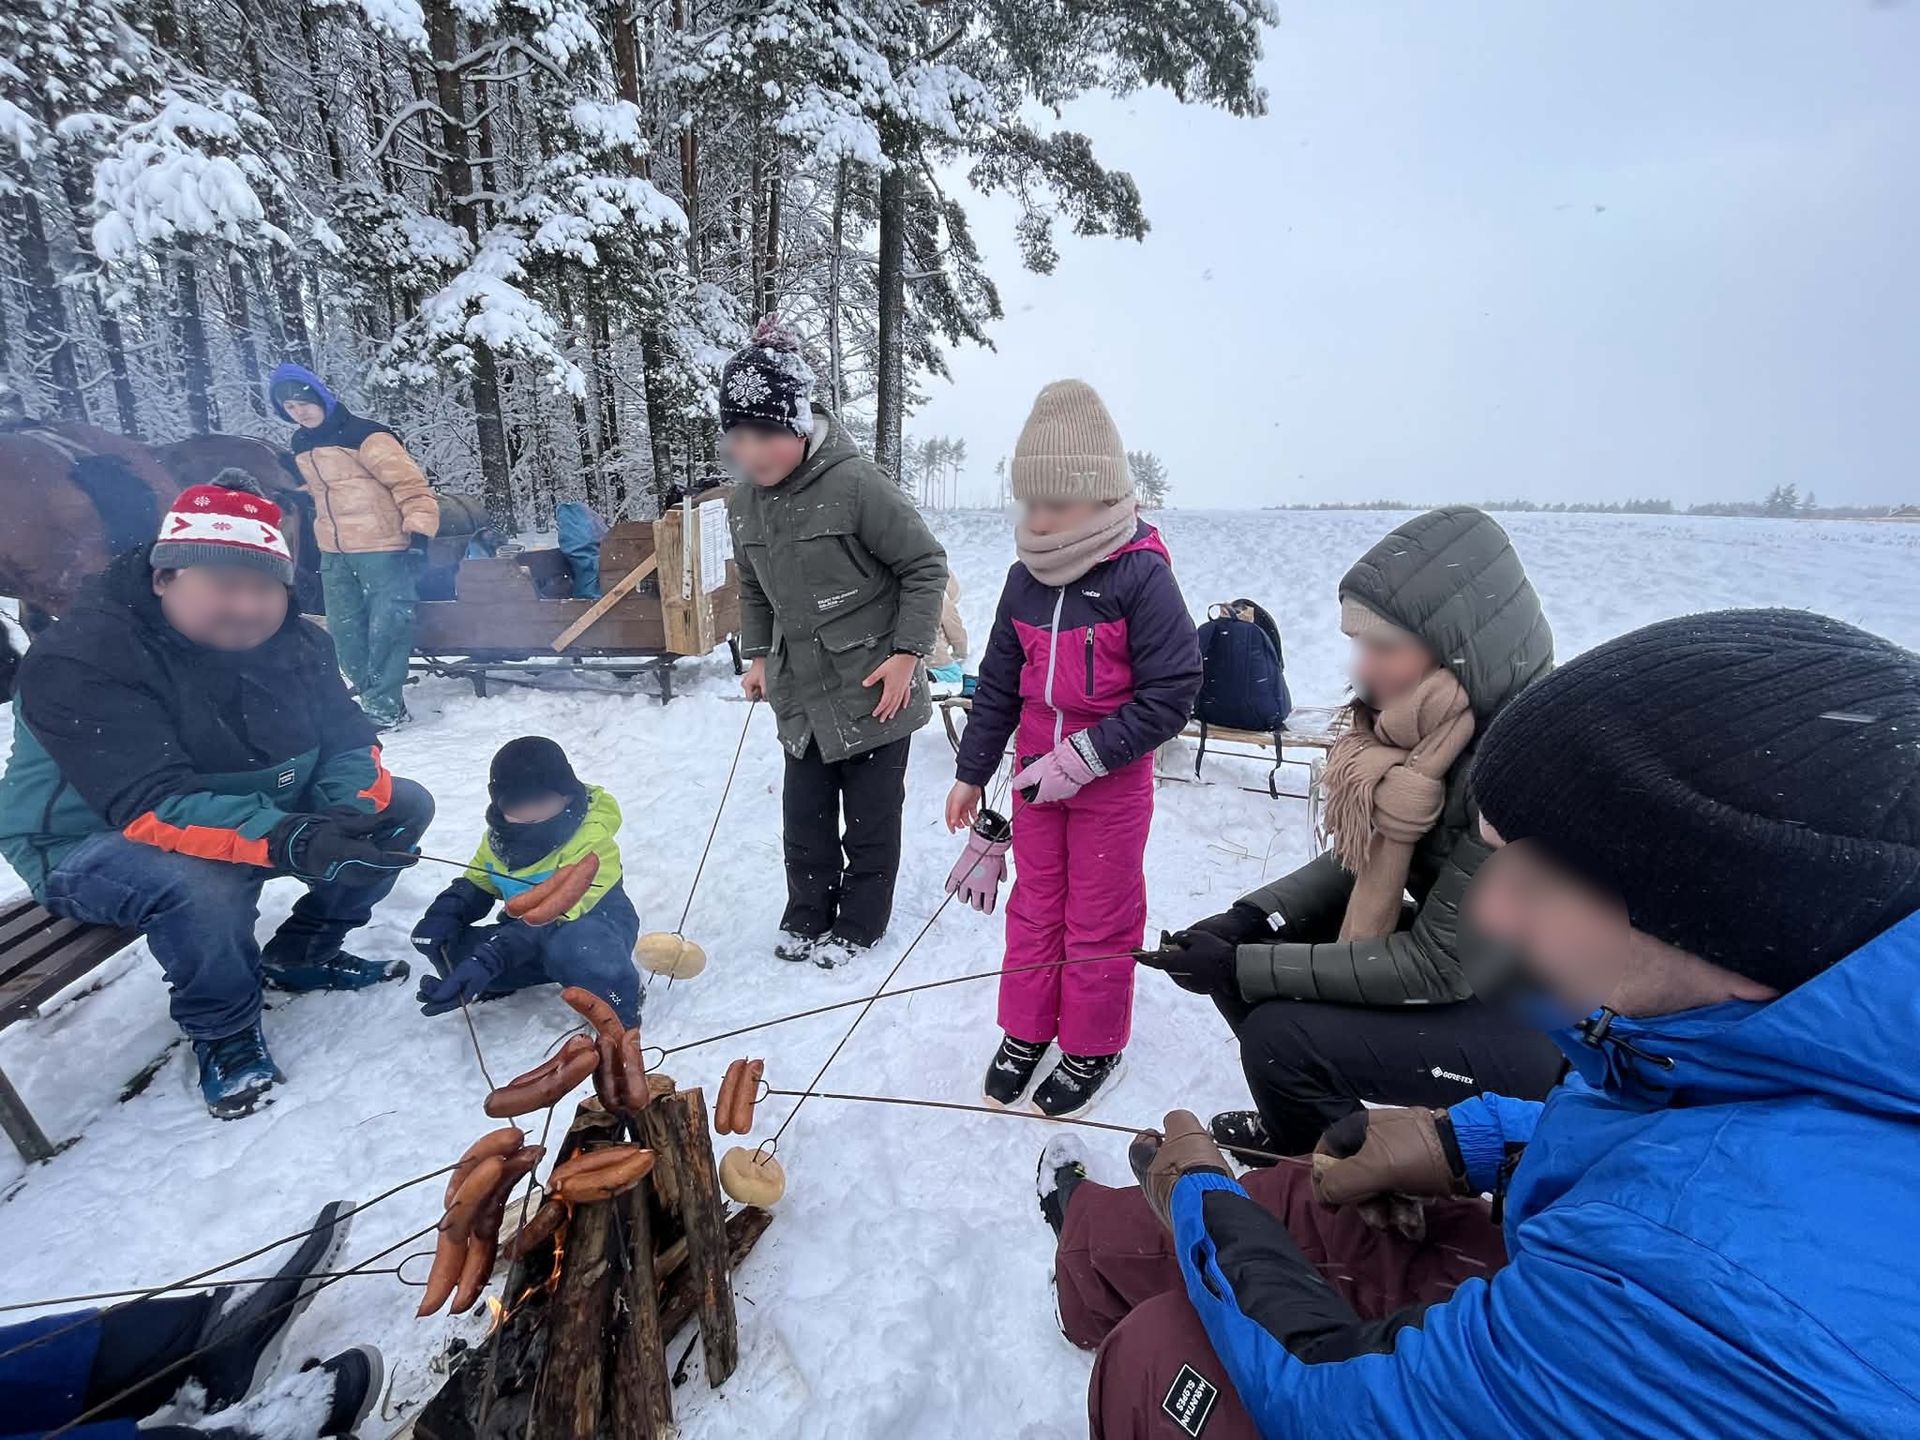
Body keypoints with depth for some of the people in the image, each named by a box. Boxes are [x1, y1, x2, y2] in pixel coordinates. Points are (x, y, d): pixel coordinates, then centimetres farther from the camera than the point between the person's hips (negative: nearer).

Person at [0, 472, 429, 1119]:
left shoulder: (295, 642, -7)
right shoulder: (79, 662, -25)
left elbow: (349, 742, -7)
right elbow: (153, 808, -36)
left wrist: (353, 815, -30)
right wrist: (287, 841, -52)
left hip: (252, 817, 6)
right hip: (93, 844, -6)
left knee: (401, 806, -7)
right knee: (203, 884, -38)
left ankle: (301, 953, 10)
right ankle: (222, 1031, -6)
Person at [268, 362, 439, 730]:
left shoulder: (363, 436, -11)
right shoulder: (300, 446, 13)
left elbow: (410, 482, -15)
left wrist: (419, 532, -23)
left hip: (381, 547, -8)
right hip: (334, 552, 8)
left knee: (387, 625, -8)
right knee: (345, 629, 12)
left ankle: (384, 703, 0)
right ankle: (369, 694, 23)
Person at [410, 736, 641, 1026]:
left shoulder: (591, 838, -26)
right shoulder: (500, 832, -2)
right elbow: (476, 883, 11)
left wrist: (489, 958, -41)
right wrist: (444, 915, -12)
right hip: (529, 928, 6)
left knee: (571, 948, -42)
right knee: (449, 946, -14)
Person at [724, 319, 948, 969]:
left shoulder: (856, 483, -20)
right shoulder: (745, 501, 3)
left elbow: (926, 566, -13)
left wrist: (907, 652, -15)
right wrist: (757, 656, 12)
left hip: (872, 691, -6)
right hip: (801, 694, 6)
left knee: (870, 818, 9)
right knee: (804, 817, 15)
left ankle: (859, 926, 29)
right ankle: (806, 917, 36)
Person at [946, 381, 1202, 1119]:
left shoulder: (1141, 574, -18)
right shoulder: (1026, 577, 0)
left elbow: (1170, 695, -19)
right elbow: (998, 684, 8)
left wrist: (1081, 759, -22)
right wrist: (971, 772, 11)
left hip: (1114, 782, -5)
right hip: (1035, 777, 5)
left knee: (1100, 919, 11)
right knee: (1034, 906, 17)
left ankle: (1093, 1046, 32)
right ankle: (1026, 1028, 36)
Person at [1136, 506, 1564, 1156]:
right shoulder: (1424, 723, -9)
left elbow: (1437, 967, -27)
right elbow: (1358, 859, 1)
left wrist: (1242, 967, -24)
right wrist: (1251, 918, -13)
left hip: (1540, 1015, -7)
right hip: (1457, 944, 7)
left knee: (1283, 1037, -20)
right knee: (1242, 946, -1)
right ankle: (1300, 1126, 25)